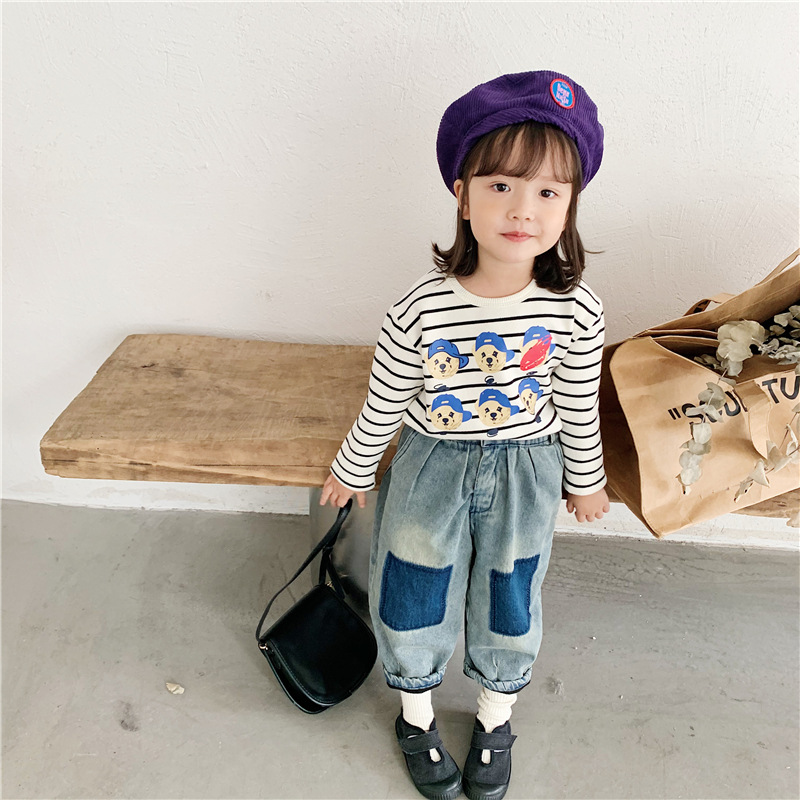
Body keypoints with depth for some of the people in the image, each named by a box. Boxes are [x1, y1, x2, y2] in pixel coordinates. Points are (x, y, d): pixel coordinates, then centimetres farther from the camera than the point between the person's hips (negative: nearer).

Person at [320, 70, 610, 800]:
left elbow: (579, 408, -2)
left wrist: (586, 480, 10)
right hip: (432, 464, -1)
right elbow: (384, 403, -9)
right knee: (413, 595, 11)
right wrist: (353, 469, 4)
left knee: (510, 601, 16)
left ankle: (496, 717, 47)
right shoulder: (422, 309, -24)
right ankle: (416, 711, 43)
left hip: (524, 470, 1)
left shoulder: (576, 310, -18)